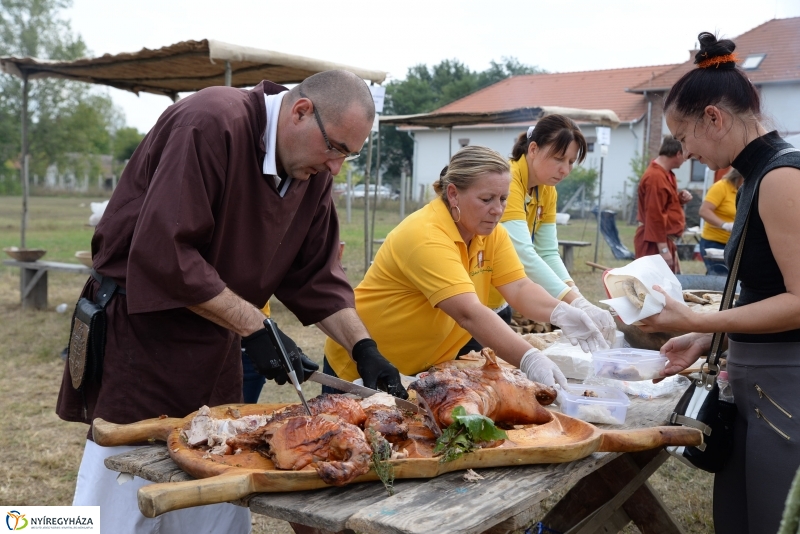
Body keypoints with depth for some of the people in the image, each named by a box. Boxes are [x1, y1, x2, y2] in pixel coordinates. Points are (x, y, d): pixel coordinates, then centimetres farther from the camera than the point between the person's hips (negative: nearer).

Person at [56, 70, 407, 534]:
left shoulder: (314, 174, 3)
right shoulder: (211, 123, -22)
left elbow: (316, 276, 6)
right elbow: (163, 252, -27)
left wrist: (365, 349, -6)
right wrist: (254, 327, -23)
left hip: (216, 351, 7)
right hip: (138, 336, -7)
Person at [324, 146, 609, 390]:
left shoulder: (491, 232, -5)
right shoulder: (425, 236, -30)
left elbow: (519, 288, -13)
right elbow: (469, 313, -40)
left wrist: (561, 313, -32)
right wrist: (529, 360, -48)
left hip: (429, 368, 7)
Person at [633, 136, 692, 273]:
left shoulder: (665, 173, 12)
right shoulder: (656, 177, -20)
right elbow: (655, 216, -24)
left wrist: (680, 199, 4)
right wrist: (663, 250, -24)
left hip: (665, 240, 11)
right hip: (655, 243, -11)